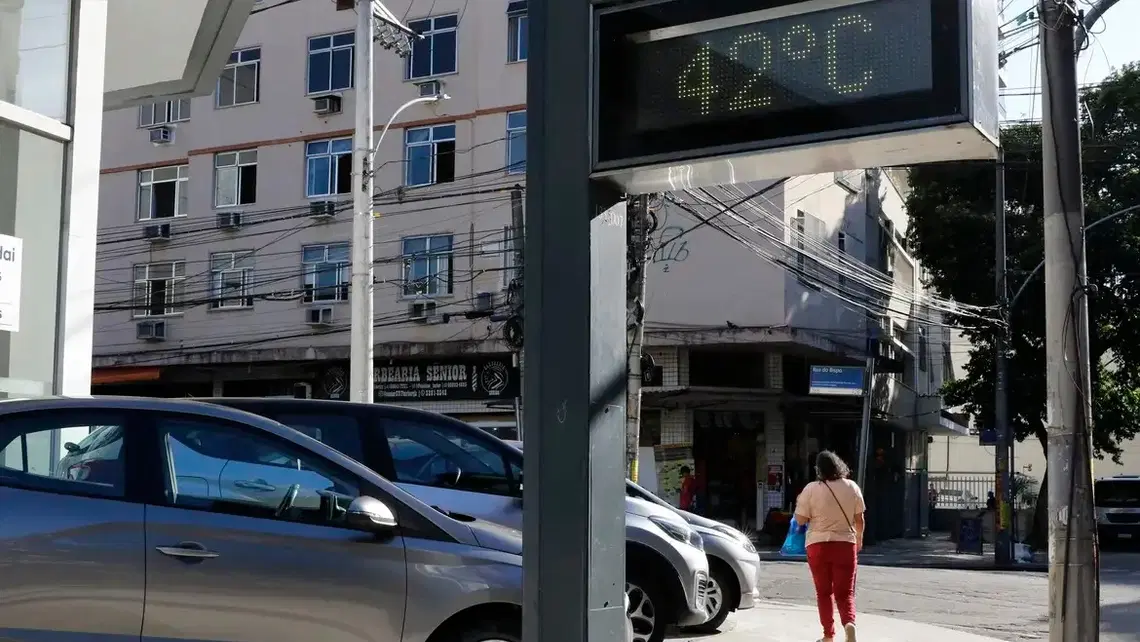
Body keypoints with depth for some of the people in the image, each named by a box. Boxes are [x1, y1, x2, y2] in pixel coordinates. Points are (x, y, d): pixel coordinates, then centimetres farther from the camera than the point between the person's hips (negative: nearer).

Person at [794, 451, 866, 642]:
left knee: (824, 592, 12)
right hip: (846, 544, 1)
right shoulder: (852, 487, 0)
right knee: (845, 593, 5)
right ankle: (849, 623, -21)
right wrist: (859, 539, 23)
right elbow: (859, 519, 6)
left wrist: (799, 504, 14)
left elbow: (801, 519, -5)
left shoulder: (811, 489, -8)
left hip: (818, 545, -1)